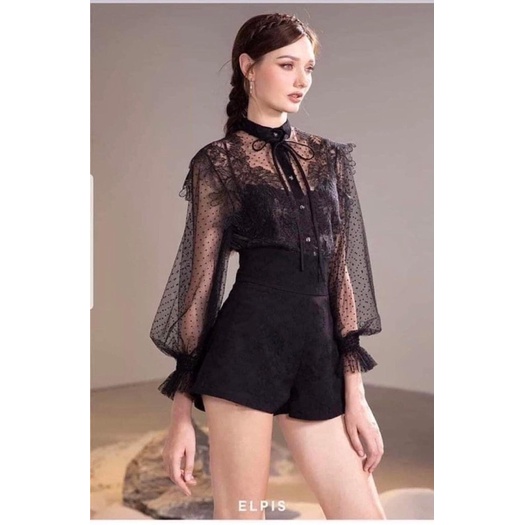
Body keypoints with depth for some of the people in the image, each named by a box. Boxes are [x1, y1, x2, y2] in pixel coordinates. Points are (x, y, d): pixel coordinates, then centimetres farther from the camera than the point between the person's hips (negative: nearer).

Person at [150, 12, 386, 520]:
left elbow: (340, 272, 12)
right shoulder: (219, 162, 2)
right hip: (247, 347, -4)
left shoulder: (329, 157, 14)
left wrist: (355, 392, 7)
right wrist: (181, 409, -2)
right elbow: (202, 277, 0)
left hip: (318, 352, 5)